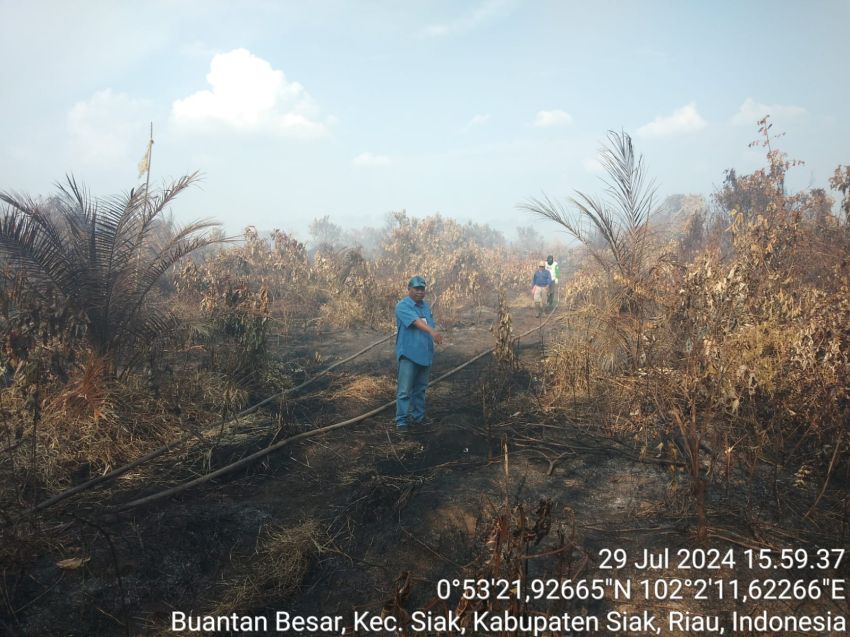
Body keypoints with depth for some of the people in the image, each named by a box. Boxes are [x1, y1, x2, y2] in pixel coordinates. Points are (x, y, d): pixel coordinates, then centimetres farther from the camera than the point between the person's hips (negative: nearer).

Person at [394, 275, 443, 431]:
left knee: (420, 389, 16)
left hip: (425, 354, 7)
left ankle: (418, 417, 26)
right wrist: (432, 331, -43)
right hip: (409, 354, -7)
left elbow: (431, 325, 13)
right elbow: (416, 321, -29)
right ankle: (402, 421, -1)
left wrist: (435, 334, -7)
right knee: (405, 390, -6)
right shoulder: (402, 306, -13)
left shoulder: (425, 306, 13)